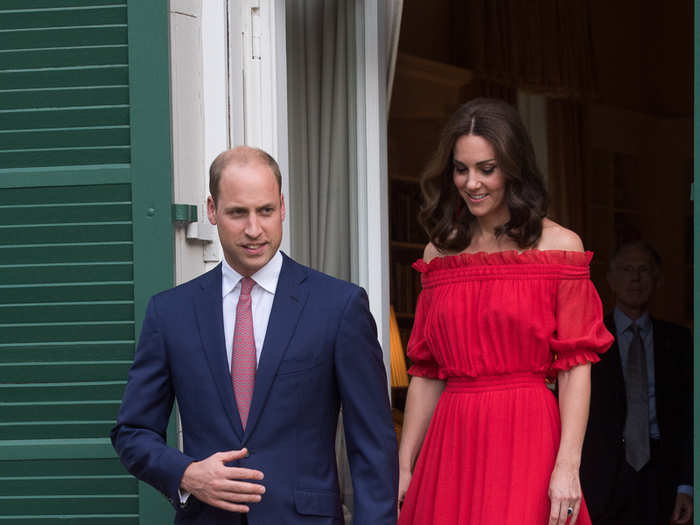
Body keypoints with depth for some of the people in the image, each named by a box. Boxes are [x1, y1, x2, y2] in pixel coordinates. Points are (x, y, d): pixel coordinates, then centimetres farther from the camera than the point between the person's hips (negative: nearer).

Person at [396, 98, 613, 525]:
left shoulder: (559, 245, -1)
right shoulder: (442, 252, 11)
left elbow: (576, 365, -6)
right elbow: (427, 371, 12)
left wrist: (568, 466, -15)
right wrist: (405, 467, 7)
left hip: (527, 441, -3)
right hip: (452, 441, 4)